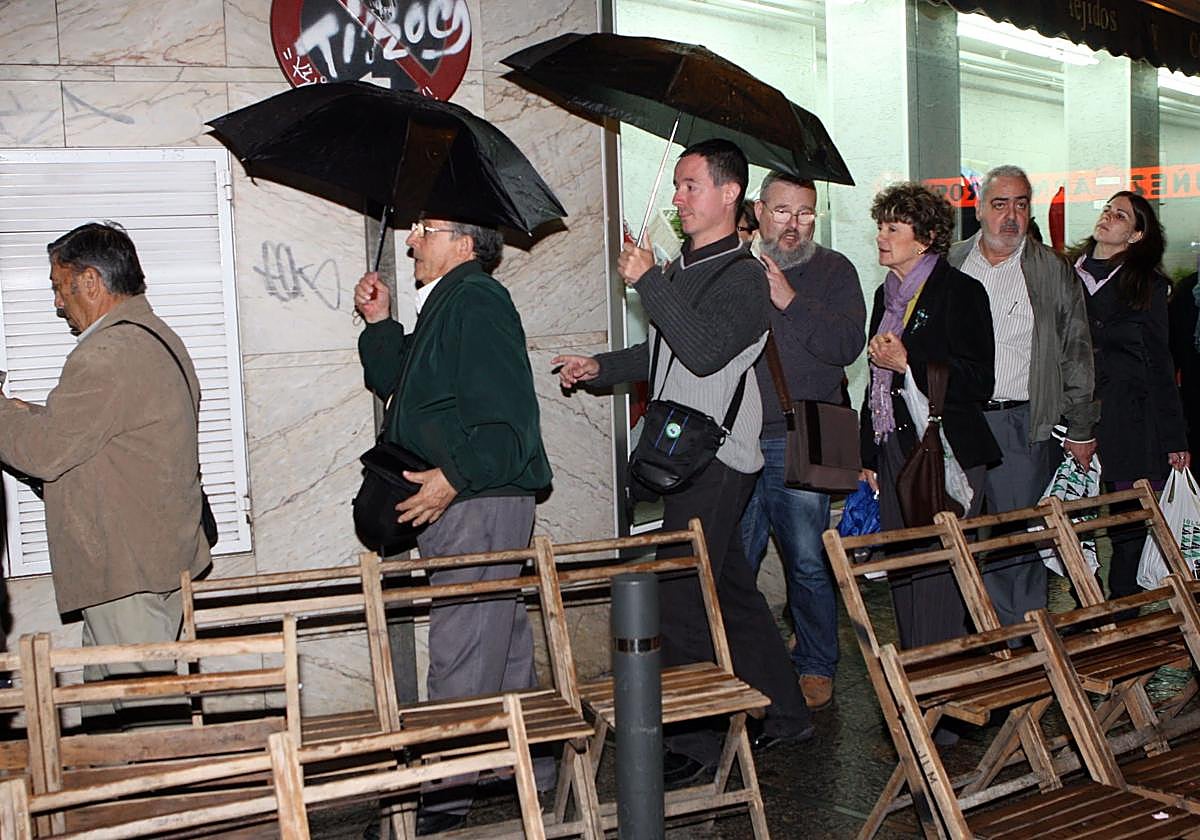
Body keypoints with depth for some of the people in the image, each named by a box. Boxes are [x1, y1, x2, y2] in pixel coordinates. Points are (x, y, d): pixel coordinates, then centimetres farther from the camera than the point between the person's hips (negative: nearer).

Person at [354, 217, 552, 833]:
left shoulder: (477, 301, -15)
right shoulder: (446, 302, 18)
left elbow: (508, 422, -23)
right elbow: (396, 383, 24)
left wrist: (454, 476, -31)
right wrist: (380, 323, 11)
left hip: (480, 503, -11)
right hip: (462, 504, 11)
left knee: (460, 649, -6)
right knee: (501, 638, 19)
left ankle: (447, 791, 1)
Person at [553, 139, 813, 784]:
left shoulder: (744, 276, -10)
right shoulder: (678, 270, 16)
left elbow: (704, 350, -25)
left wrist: (646, 282, -20)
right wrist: (599, 367, 17)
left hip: (714, 461, -9)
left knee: (680, 602, -7)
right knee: (730, 591, 16)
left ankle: (694, 746, 4)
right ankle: (784, 713, 30)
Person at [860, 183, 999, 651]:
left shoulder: (959, 291, -6)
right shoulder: (887, 295, 17)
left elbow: (979, 383, -12)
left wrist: (907, 362, -17)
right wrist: (868, 458, 19)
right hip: (893, 453, 7)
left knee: (937, 581, -8)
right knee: (901, 575, 9)